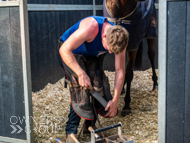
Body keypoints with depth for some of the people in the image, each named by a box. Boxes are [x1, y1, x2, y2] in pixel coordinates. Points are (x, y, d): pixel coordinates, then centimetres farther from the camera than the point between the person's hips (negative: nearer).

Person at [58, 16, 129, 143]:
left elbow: (120, 71, -16)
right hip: (72, 53, -5)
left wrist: (115, 100, -18)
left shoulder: (118, 39, -23)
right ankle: (71, 133, -12)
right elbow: (64, 50, -38)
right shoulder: (91, 27, -40)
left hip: (93, 56, 5)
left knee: (98, 85, -12)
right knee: (80, 86, -21)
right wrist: (81, 74, -44)